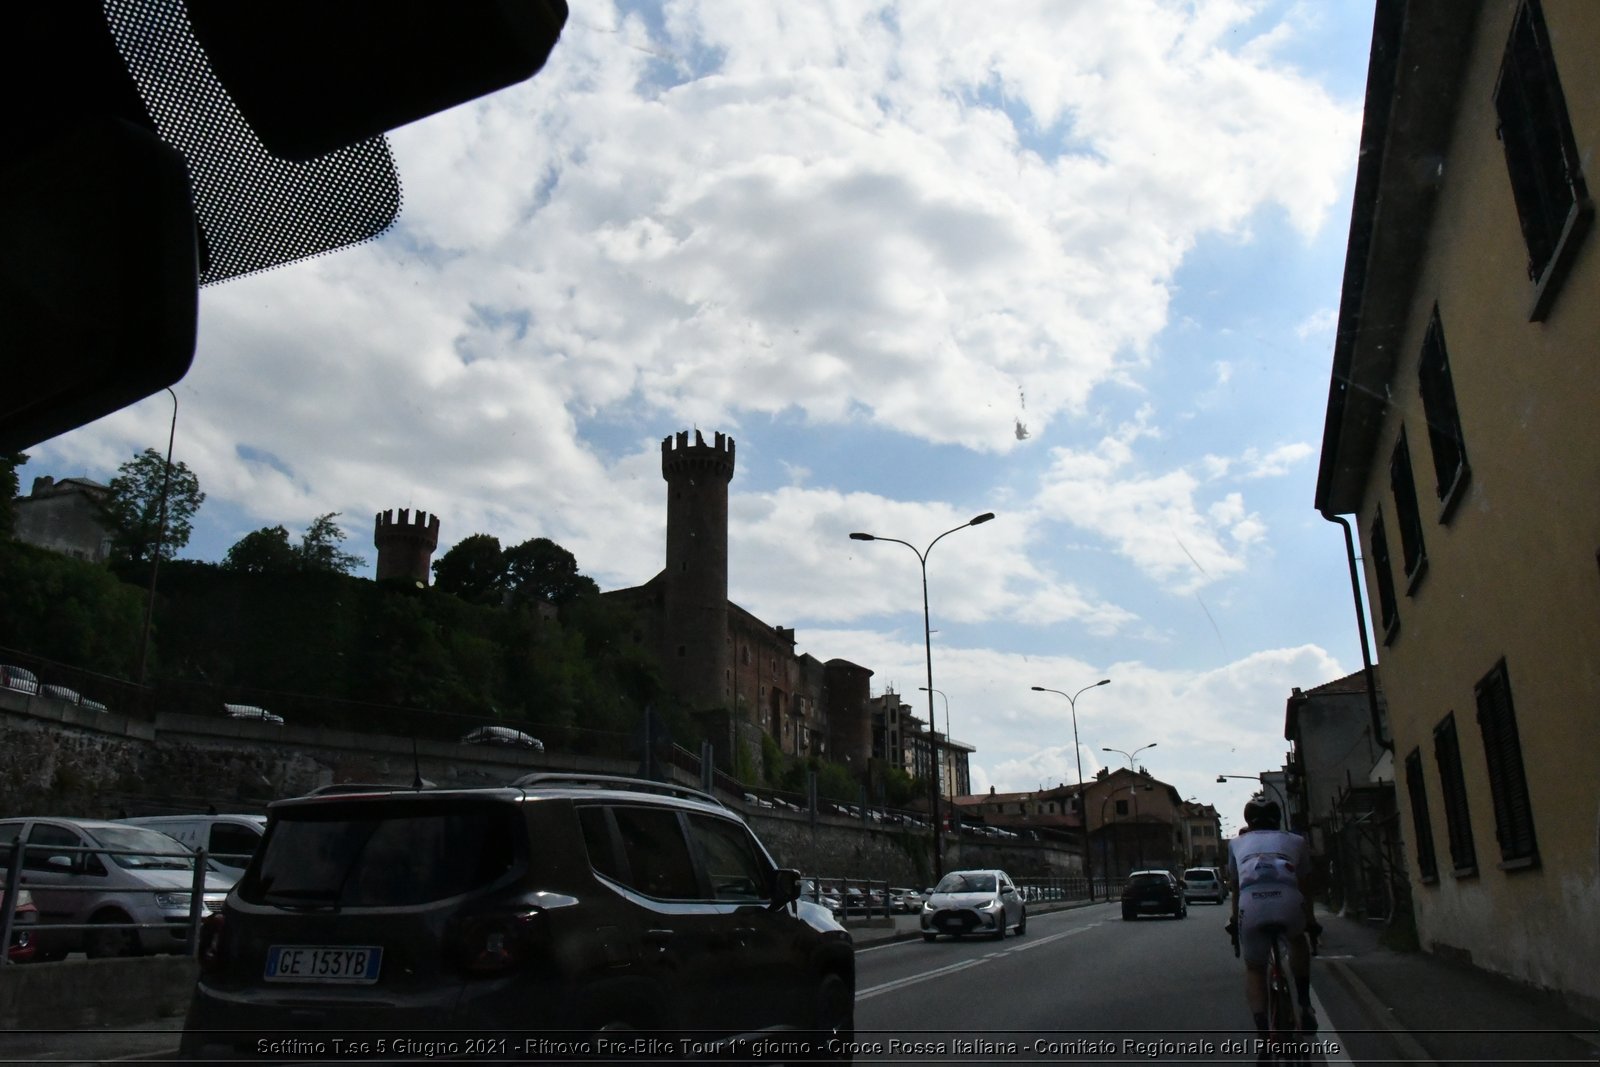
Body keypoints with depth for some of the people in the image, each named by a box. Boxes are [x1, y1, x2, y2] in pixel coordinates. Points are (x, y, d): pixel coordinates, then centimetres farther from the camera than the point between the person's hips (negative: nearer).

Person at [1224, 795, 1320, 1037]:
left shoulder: (1237, 843, 31)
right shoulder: (1296, 841, 30)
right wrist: (1310, 921, 52)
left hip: (1251, 905, -1)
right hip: (1288, 901, 1)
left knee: (1254, 969, 21)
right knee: (1297, 939, 36)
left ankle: (1262, 1030, 5)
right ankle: (1305, 1004, 30)